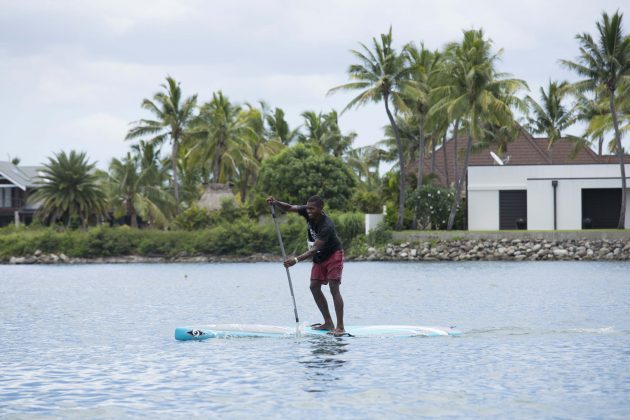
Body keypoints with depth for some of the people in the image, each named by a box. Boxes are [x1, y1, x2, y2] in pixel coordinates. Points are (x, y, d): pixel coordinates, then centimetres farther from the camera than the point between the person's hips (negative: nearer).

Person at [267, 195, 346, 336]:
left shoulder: (327, 226, -35)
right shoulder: (308, 213, -13)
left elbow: (315, 248, -41)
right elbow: (289, 208, -10)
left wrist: (297, 259, -50)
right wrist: (276, 203, -32)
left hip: (333, 255, -8)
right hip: (319, 257, 8)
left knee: (334, 288, -14)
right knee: (315, 287, 4)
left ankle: (340, 327, -17)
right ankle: (328, 323, 9)